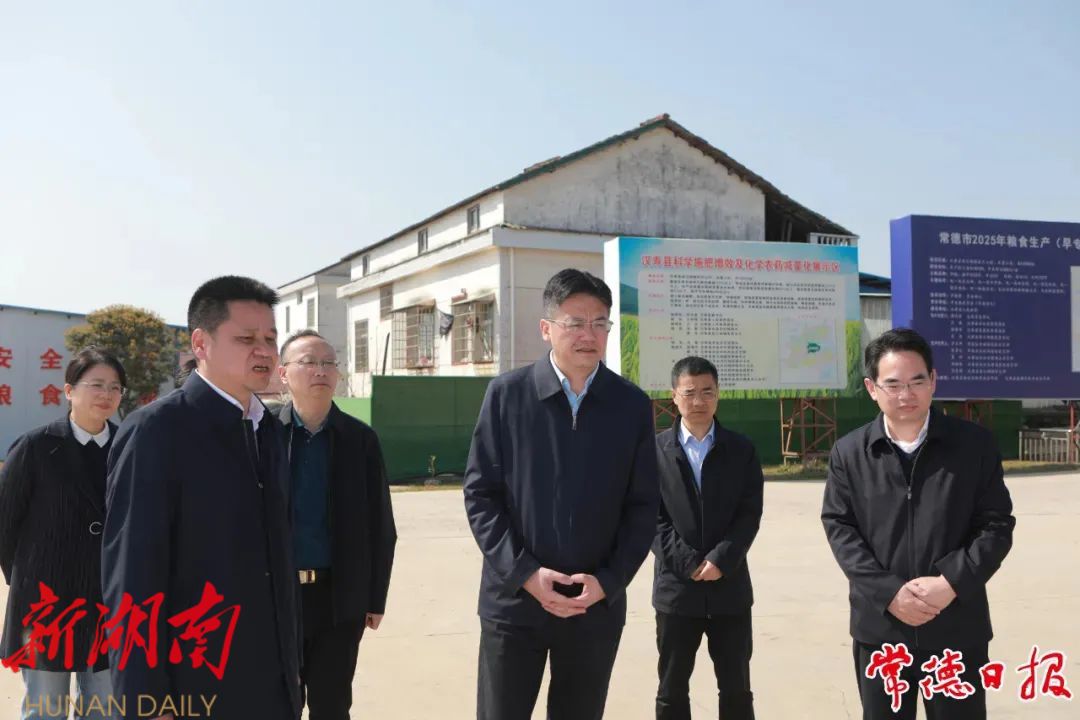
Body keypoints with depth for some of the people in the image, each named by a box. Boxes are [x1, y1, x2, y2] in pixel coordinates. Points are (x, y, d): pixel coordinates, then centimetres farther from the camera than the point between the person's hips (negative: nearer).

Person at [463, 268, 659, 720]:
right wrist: (524, 573, -12)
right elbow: (480, 493, -3)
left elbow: (642, 507, 3)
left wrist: (608, 581, -9)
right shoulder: (506, 394, -3)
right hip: (513, 599, -1)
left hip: (597, 605, 2)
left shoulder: (632, 406, 2)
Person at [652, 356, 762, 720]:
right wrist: (689, 563, -13)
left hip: (730, 587, 1)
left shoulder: (742, 450, 6)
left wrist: (721, 560, -14)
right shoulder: (655, 450, 2)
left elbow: (750, 513, -1)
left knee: (736, 689, 10)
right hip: (676, 587, -1)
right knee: (672, 690, 9)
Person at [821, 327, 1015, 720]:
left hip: (957, 627, -1)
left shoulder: (975, 444, -1)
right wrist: (889, 592, -13)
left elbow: (997, 525, -2)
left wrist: (951, 582, -16)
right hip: (879, 627, 1)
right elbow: (839, 526, -2)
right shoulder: (849, 452, 2)